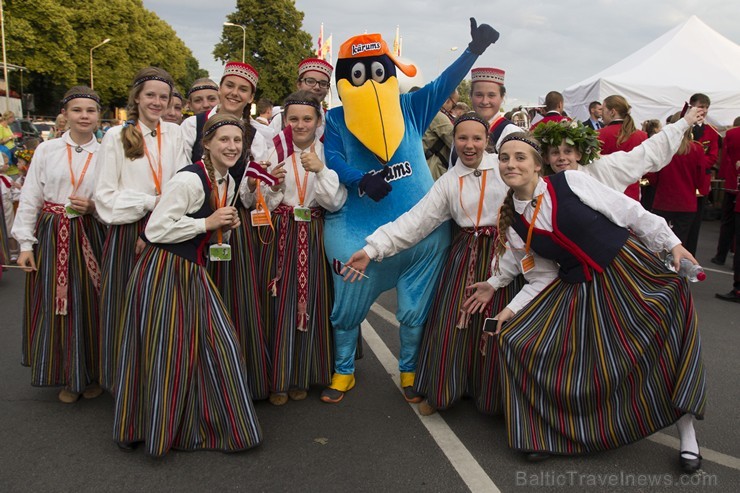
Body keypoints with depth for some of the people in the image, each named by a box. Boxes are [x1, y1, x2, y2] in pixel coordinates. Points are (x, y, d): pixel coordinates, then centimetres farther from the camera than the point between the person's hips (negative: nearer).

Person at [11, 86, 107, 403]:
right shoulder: (46, 150, 2)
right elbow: (29, 199, 2)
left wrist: (93, 207, -14)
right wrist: (26, 243, -3)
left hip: (89, 237, 0)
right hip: (50, 236, 0)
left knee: (89, 305, 4)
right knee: (54, 307, 5)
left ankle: (91, 374, 22)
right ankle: (66, 377, 21)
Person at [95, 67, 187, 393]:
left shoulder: (173, 134, 8)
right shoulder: (116, 136, 1)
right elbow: (105, 195, -3)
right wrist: (151, 202, -11)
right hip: (127, 234, -2)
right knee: (127, 309, 2)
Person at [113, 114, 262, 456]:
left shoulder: (227, 182, 9)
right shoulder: (189, 179, -19)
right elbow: (156, 230, -23)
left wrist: (225, 224, 2)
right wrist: (208, 223, -19)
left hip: (193, 272, 9)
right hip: (163, 272, -8)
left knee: (216, 345, 8)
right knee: (165, 353, 2)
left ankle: (213, 426, 25)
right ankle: (155, 429, 24)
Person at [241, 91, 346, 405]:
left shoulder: (327, 154, 3)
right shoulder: (273, 152, 2)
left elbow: (335, 202, -4)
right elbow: (259, 203, 2)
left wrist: (320, 170, -16)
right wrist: (272, 184, -17)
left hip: (313, 236, 0)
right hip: (279, 235, 0)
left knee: (310, 302, 5)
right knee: (278, 304, 1)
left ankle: (302, 377, 22)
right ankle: (278, 379, 16)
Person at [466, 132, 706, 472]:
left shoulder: (570, 182, -12)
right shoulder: (512, 222, -2)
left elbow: (630, 212, -5)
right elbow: (544, 277, 4)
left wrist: (672, 244, -2)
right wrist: (512, 308, -5)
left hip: (628, 267, -2)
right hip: (577, 288, 3)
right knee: (519, 341, -8)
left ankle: (687, 433, 10)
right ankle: (547, 430, 11)